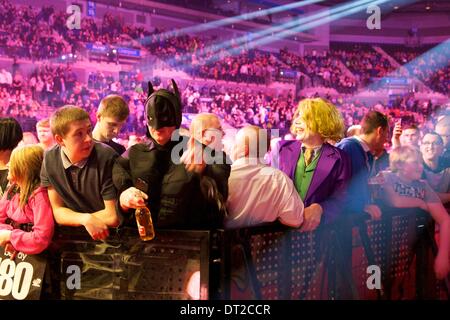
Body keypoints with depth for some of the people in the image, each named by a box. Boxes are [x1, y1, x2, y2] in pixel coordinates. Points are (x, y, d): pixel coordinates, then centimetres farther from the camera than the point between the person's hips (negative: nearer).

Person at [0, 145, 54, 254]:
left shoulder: (39, 195, -18)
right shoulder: (13, 189, 5)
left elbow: (42, 239, -24)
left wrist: (9, 236, -15)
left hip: (32, 256, -7)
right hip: (11, 249, 7)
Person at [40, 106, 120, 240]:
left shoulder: (106, 158, -17)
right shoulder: (49, 160, -4)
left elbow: (113, 216, -14)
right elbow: (57, 212, 0)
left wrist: (75, 218, -5)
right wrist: (86, 219, -18)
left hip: (108, 236, -3)